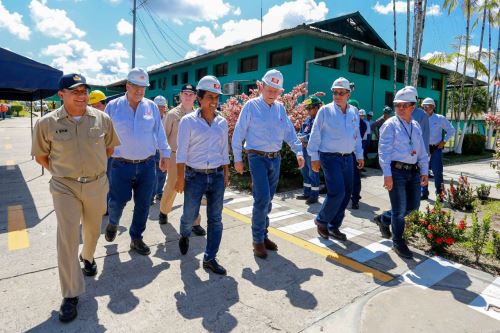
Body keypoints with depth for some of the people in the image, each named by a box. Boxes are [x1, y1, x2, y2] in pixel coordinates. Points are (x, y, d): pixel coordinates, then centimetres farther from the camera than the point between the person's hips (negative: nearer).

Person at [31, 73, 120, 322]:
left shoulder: (102, 119, -5)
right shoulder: (47, 123, -9)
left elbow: (109, 148, 10)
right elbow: (41, 156, 5)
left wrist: (93, 167, 11)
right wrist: (61, 172, 3)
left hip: (97, 185, 2)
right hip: (64, 187, -2)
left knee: (93, 230, 20)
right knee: (67, 239, -3)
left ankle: (87, 257, 53)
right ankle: (71, 295, 11)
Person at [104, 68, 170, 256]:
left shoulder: (151, 107, 5)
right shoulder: (113, 106, 0)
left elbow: (159, 132, 10)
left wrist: (165, 154, 10)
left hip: (147, 165, 2)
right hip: (122, 165, -2)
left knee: (143, 205, 8)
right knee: (117, 202, 3)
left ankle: (136, 239, 27)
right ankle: (113, 223, 39)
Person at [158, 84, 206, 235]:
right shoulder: (173, 114, -3)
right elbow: (164, 137, 1)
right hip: (176, 156, -1)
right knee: (171, 188, 11)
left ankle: (195, 223, 12)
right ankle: (163, 211, 39)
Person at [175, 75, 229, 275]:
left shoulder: (222, 122, 6)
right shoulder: (188, 121, -5)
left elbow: (224, 150, 12)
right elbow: (182, 151, -6)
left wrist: (226, 174, 10)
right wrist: (180, 178, -10)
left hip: (217, 176, 3)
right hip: (195, 176, -3)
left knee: (215, 219, 4)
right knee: (190, 215, 8)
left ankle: (209, 258, 18)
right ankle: (184, 236, 44)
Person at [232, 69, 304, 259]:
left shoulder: (280, 108, 10)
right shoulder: (251, 106, -4)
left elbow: (289, 132, 10)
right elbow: (238, 134, -3)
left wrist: (298, 152, -4)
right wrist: (237, 159, -5)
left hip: (275, 158, 5)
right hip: (258, 157, -5)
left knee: (268, 200, 12)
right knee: (262, 199, -12)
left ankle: (263, 235, 27)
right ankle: (258, 241, 3)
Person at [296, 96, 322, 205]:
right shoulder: (308, 119, 16)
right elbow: (301, 131, 18)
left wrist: (304, 138, -18)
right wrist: (300, 137, -2)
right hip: (304, 148, 10)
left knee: (313, 172, -2)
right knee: (304, 171, 17)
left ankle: (314, 195, 10)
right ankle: (307, 193, 29)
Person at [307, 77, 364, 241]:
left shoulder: (353, 112, 10)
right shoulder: (325, 111, -5)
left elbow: (357, 136, 18)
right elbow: (315, 135, -6)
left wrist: (359, 155, 18)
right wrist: (314, 157, -8)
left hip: (347, 158, 6)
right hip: (330, 157, -6)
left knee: (346, 193, 7)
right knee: (337, 192, -14)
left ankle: (333, 226, 22)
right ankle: (322, 221, 11)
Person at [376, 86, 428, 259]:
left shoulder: (416, 126, 13)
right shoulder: (390, 125, -7)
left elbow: (422, 151, 17)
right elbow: (384, 151, -13)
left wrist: (424, 171, 11)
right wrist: (387, 175, -18)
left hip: (413, 171, 7)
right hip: (396, 171, -7)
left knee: (413, 205, 14)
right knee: (400, 209, 1)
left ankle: (384, 220, 36)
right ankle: (398, 242, 20)